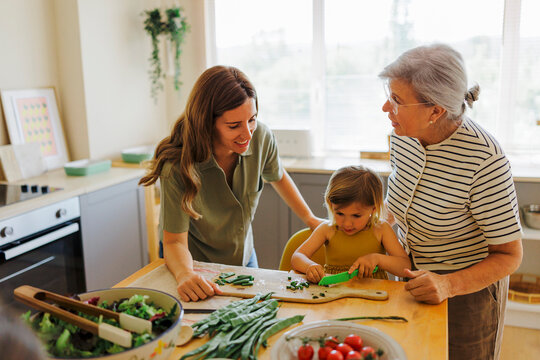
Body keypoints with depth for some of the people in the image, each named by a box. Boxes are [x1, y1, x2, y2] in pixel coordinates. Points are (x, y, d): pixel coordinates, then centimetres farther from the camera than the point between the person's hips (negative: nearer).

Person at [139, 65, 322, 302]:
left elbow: (277, 176, 1)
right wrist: (185, 274, -48)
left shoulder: (261, 138, -22)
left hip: (243, 258, 3)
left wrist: (309, 219, 9)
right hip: (195, 264, -3)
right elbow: (175, 241, -27)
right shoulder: (177, 166, -33)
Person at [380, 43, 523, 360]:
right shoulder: (402, 136, -10)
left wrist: (449, 284, -33)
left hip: (468, 290, -5)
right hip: (413, 278, 6)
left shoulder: (485, 159, -29)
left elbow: (509, 255, -21)